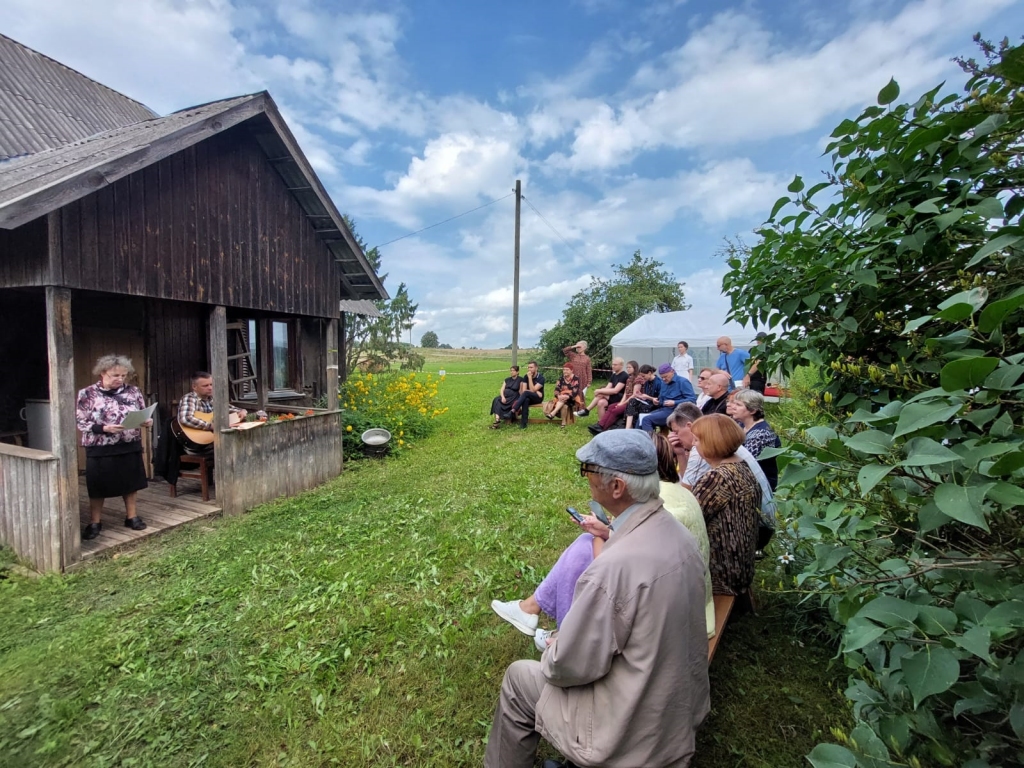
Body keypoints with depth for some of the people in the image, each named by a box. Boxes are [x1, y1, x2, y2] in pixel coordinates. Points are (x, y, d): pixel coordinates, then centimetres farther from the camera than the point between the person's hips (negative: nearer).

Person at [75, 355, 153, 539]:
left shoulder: (133, 391, 2)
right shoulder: (87, 394, -7)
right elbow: (80, 423, -8)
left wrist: (147, 421, -13)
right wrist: (104, 428, -23)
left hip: (130, 447, 3)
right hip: (100, 449, -2)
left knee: (130, 483, 13)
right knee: (98, 486, 10)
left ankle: (132, 516, 28)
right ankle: (95, 522, 26)